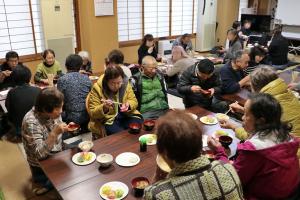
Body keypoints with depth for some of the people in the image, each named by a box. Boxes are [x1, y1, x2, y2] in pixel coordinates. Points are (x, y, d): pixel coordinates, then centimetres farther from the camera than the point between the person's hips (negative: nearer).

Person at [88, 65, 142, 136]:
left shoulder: (125, 84, -3)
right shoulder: (97, 89, -12)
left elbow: (133, 101, 7)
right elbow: (92, 113, -9)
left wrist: (128, 105, -17)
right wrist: (104, 108, -29)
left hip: (126, 116, 4)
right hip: (108, 120, -3)